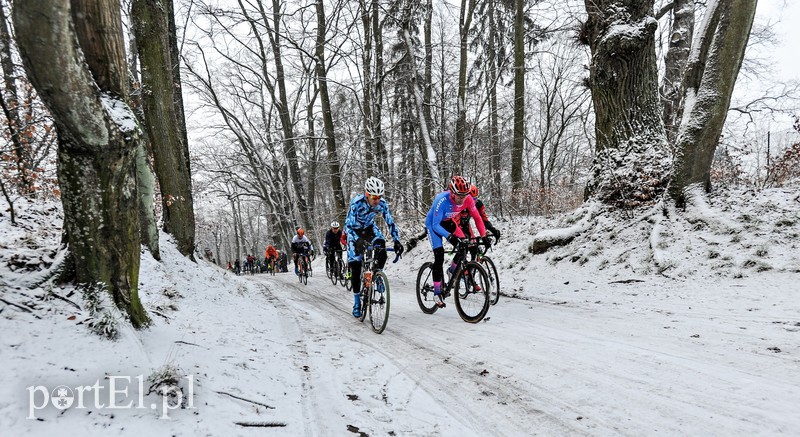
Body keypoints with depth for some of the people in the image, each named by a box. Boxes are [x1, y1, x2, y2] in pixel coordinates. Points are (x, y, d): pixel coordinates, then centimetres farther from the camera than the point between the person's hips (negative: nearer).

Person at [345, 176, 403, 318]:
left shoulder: (382, 203, -22)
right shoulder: (356, 203, -33)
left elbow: (390, 223, -15)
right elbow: (348, 226, -35)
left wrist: (397, 241, -27)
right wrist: (357, 241, -51)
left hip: (369, 228, 3)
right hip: (354, 230, -3)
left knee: (381, 250, -28)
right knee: (355, 266, -8)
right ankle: (357, 302, 5)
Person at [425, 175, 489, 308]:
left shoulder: (468, 199, -23)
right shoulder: (442, 200, -37)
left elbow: (477, 218, -14)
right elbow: (436, 225, -36)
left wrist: (484, 235, -24)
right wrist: (449, 236, -51)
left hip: (447, 222, 5)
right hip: (433, 223, -5)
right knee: (439, 256, -16)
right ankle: (437, 292, -8)